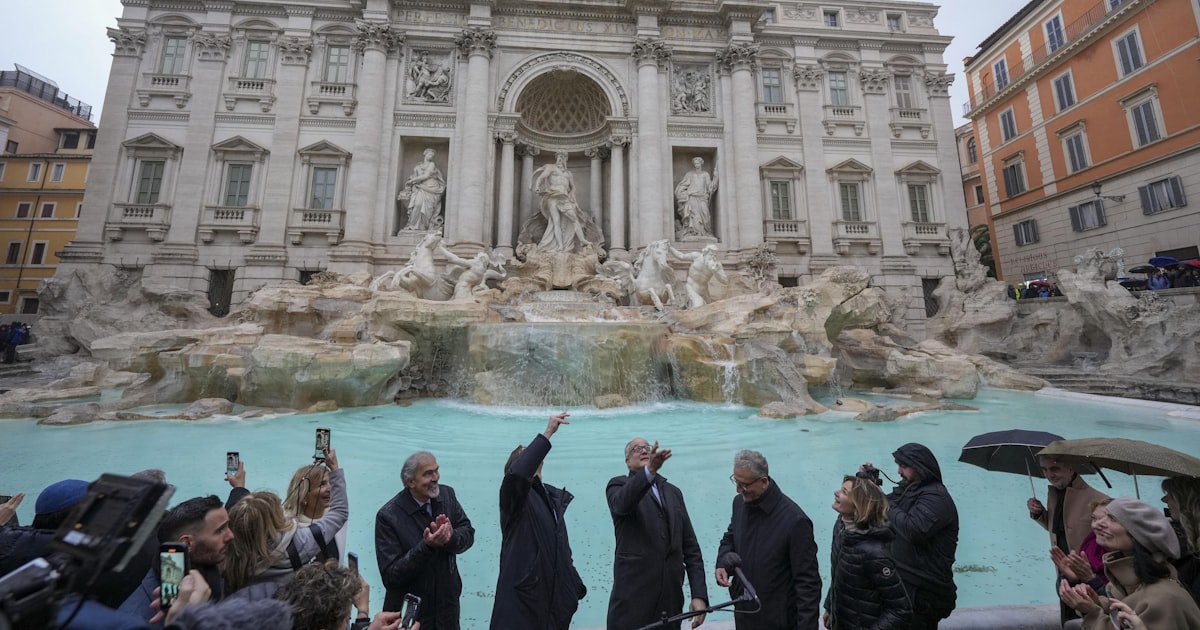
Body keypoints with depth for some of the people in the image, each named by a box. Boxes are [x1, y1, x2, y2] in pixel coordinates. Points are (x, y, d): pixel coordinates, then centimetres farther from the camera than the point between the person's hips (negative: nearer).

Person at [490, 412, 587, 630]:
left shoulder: (554, 497, 14)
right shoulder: (514, 495, -7)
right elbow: (517, 473, -32)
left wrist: (575, 585, 12)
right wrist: (548, 433, -32)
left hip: (555, 595, 6)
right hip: (522, 594, -6)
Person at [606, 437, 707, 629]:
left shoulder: (673, 492, 12)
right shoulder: (619, 484, -2)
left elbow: (690, 546, 10)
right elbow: (621, 504, -28)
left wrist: (699, 594, 0)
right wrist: (650, 470, -44)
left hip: (671, 600, 4)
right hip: (633, 599, -4)